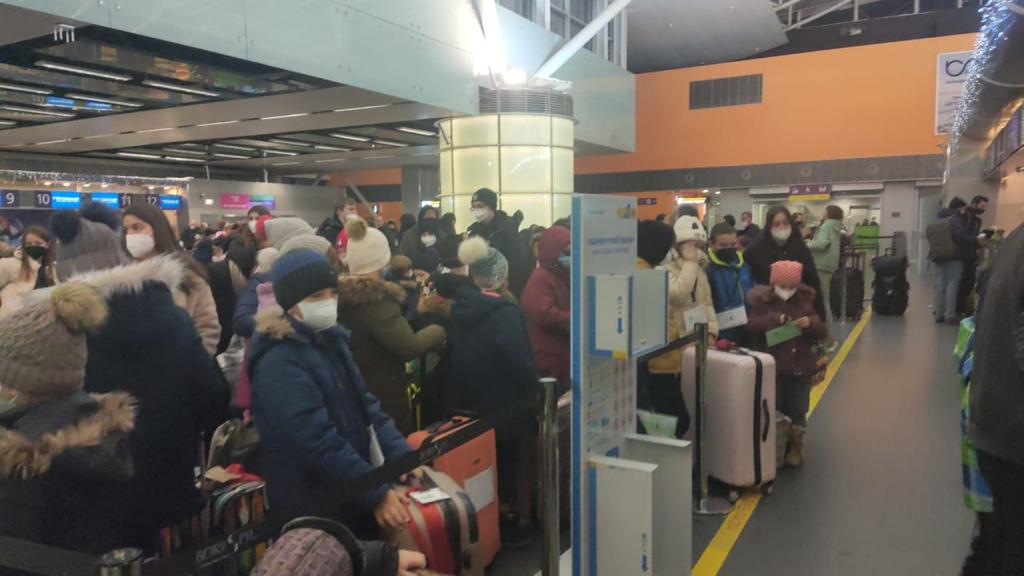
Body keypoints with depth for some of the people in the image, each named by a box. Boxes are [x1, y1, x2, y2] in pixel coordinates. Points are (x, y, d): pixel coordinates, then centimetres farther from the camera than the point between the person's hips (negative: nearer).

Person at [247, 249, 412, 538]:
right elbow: (318, 442, -26)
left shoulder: (330, 341, 6)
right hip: (313, 508, -8)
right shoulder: (279, 363, -21)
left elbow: (365, 406, 7)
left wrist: (402, 457, -5)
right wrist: (377, 493, -24)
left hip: (354, 496, 8)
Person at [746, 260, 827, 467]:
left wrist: (810, 323, -17)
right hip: (773, 365, -2)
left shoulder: (804, 302, 6)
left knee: (797, 410, 9)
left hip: (801, 365, 2)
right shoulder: (763, 301, -1)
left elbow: (823, 332, 4)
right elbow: (751, 325, -16)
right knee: (773, 410, 6)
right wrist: (775, 319, -28)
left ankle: (795, 448, 25)